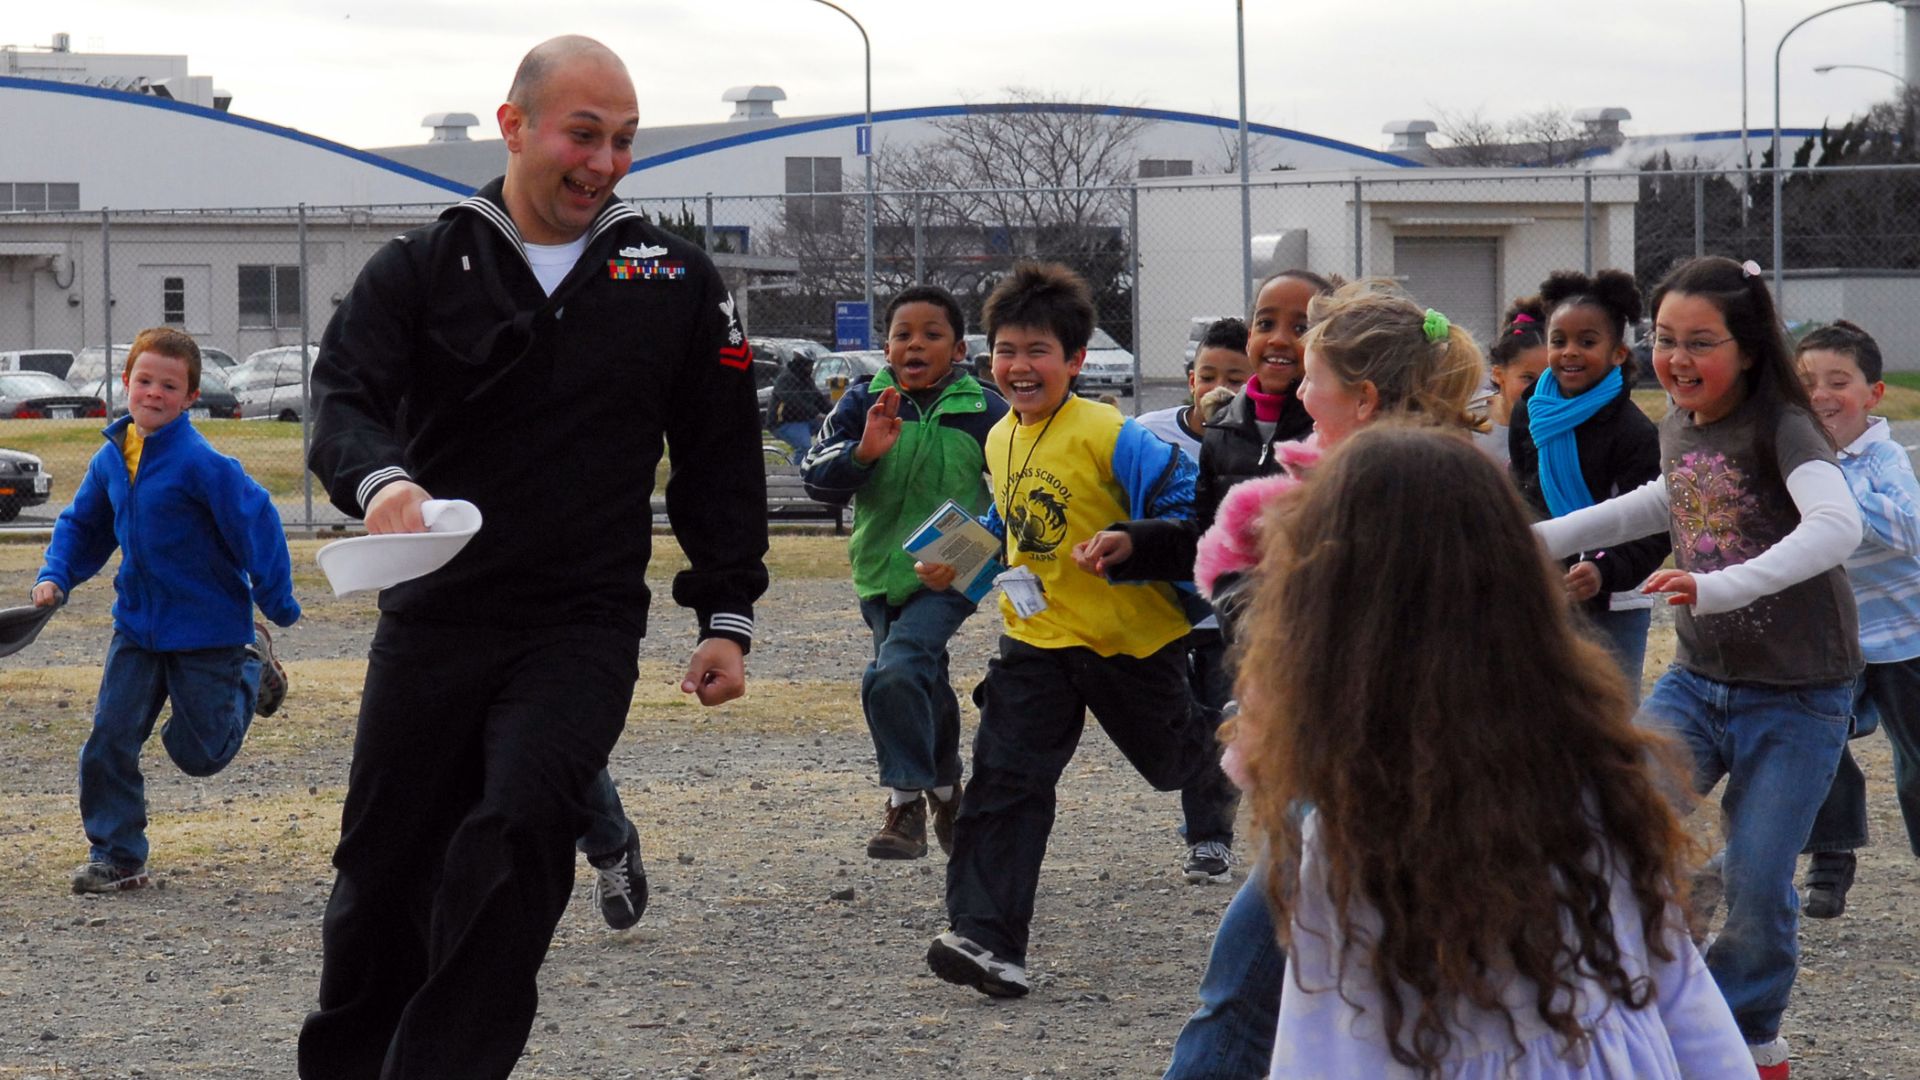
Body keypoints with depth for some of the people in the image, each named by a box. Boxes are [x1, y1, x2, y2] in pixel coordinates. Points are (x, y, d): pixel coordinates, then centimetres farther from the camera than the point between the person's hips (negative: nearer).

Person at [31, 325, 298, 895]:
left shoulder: (200, 463, -20)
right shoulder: (110, 459, 1)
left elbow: (255, 522, -18)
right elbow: (82, 525, 15)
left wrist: (277, 602, -15)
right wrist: (55, 577, -1)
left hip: (206, 628, -5)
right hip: (137, 627, 5)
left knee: (200, 752, 5)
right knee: (108, 741, -4)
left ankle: (251, 665, 31)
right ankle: (116, 856, 8)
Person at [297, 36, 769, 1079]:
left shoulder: (674, 279, 8)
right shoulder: (421, 267, 3)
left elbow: (720, 458, 13)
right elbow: (344, 397, -10)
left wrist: (727, 617, 8)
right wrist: (381, 478, -33)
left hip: (586, 625, -1)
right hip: (431, 622, 1)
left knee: (520, 827, -23)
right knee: (385, 865, 6)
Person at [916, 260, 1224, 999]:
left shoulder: (1109, 437, -18)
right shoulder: (1000, 439, 6)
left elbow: (1185, 504, -16)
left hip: (1130, 635, -5)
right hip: (1036, 637, 5)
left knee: (1174, 759, 16)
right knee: (1005, 779, -10)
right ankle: (987, 939, -17)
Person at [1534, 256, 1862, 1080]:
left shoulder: (1781, 427, -18)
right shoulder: (1677, 428, 3)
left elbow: (1837, 525, -37)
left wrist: (1724, 586, -49)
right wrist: (1544, 538, 23)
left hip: (1796, 695, -6)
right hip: (1698, 678, 6)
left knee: (1757, 881, -5)